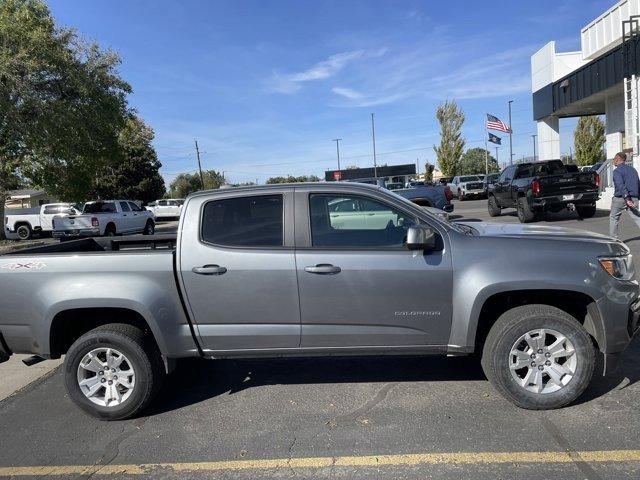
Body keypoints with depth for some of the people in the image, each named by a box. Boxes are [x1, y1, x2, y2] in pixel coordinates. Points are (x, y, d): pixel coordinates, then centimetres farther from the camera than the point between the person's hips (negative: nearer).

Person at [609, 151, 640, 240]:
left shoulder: (617, 170, -7)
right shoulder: (632, 169, 16)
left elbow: (621, 185, -21)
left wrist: (627, 199, -25)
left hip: (620, 198, -6)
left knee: (613, 217, 11)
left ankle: (614, 237, 15)